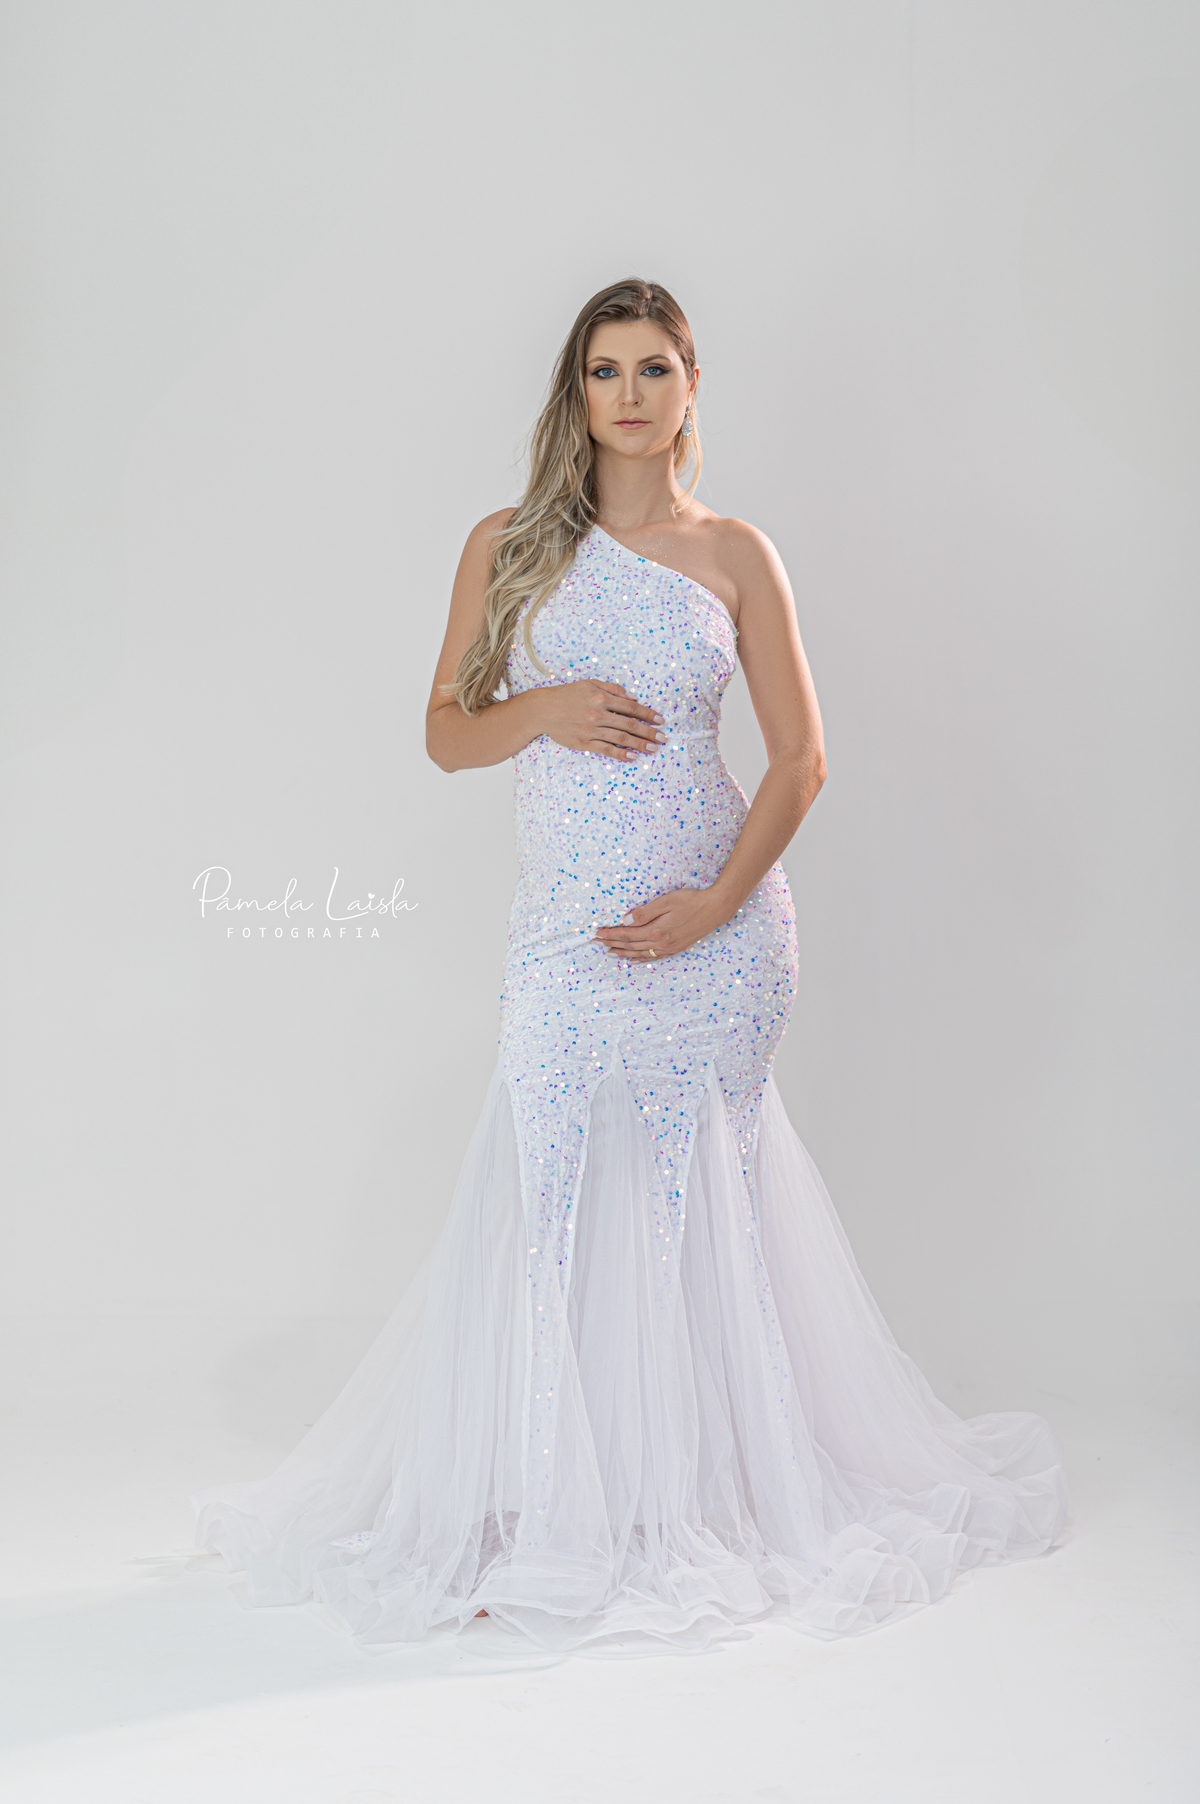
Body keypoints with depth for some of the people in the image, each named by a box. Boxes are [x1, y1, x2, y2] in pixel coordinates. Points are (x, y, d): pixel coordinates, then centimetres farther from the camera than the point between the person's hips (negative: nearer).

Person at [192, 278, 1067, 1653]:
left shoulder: (735, 554, 3)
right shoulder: (509, 546, 6)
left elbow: (801, 757, 2)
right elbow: (446, 732, 8)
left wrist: (714, 905, -11)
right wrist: (544, 710, -12)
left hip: (714, 923, -1)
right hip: (565, 926, 1)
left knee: (693, 1201, 5)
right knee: (552, 1195, 1)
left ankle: (698, 1502, 22)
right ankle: (549, 1512, 17)